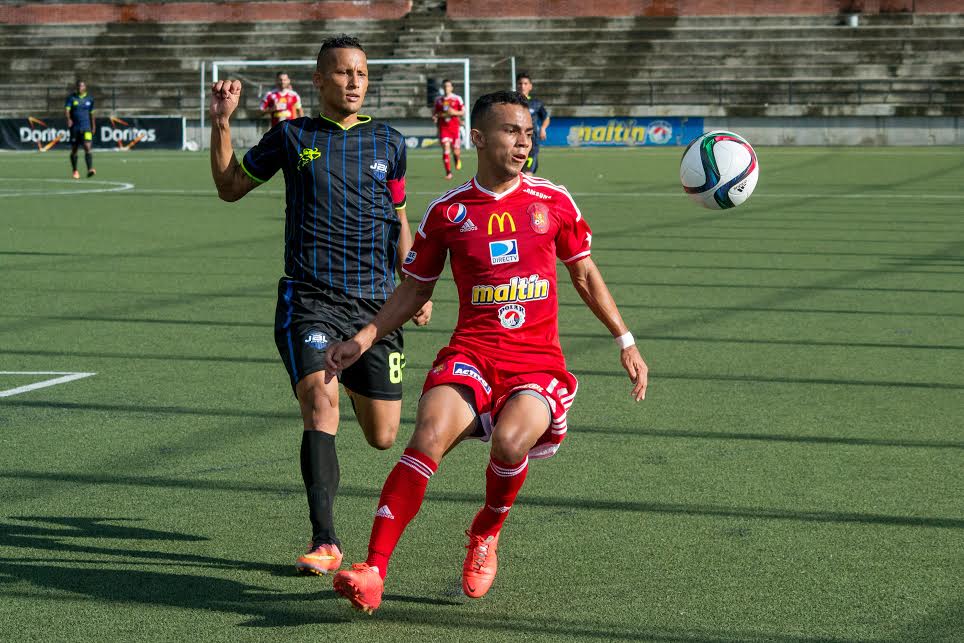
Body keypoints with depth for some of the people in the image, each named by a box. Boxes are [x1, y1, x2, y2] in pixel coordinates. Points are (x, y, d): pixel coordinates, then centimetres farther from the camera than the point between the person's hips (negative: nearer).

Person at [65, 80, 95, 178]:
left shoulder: (90, 98, 8)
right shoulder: (71, 98, 0)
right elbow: (67, 109, -14)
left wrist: (93, 127, 20)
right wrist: (68, 119, -34)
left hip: (86, 127, 0)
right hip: (74, 127, 0)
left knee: (87, 147, -17)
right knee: (74, 150, 7)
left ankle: (90, 170, -26)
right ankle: (75, 171, 21)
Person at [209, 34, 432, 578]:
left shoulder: (388, 142, 11)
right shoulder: (292, 136, 6)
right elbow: (230, 187, 17)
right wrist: (222, 124, 3)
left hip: (375, 302, 2)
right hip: (309, 298, -2)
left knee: (383, 437, 4)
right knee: (320, 402, -23)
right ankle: (325, 542, -19)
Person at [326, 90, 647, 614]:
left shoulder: (553, 201, 6)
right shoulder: (447, 212, 5)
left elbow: (584, 275, 18)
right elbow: (415, 290, 16)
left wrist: (625, 343, 17)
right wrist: (362, 340, 5)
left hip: (539, 363, 0)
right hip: (471, 354, 0)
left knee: (510, 440, -30)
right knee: (428, 436, -27)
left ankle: (486, 533, 4)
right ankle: (372, 573, -26)